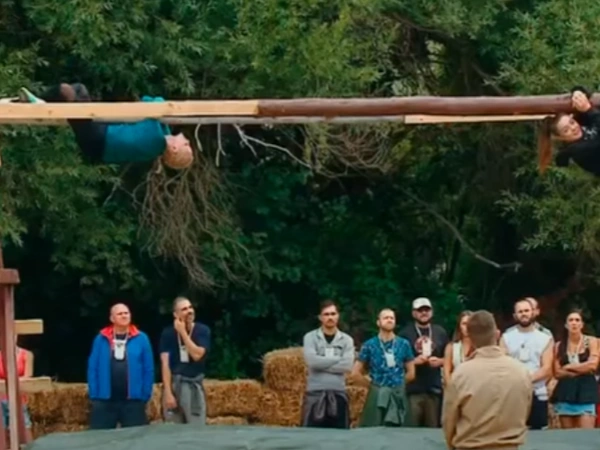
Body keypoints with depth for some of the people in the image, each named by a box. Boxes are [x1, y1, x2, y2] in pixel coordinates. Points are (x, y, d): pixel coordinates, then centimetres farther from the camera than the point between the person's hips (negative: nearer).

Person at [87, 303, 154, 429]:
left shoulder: (141, 339, 3)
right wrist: (94, 395, -4)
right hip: (105, 400, 0)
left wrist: (145, 396, -3)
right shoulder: (101, 339, 5)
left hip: (133, 400, 0)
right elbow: (92, 368, 4)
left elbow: (148, 369, 3)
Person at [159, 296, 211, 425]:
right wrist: (168, 392, -12)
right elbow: (165, 364, -5)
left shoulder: (202, 330, -1)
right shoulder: (168, 333, -1)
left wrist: (183, 332, -13)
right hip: (174, 384, 0)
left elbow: (197, 355, -16)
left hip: (193, 384, 0)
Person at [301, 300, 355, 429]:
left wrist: (322, 364, -9)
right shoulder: (310, 337, 3)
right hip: (315, 393, -2)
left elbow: (347, 365, -7)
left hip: (338, 394, 2)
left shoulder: (347, 340, 8)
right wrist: (337, 359, -8)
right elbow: (312, 361, -14)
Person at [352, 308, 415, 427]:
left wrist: (398, 383, 11)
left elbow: (411, 373, 11)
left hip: (398, 395, 2)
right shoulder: (370, 345, 2)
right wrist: (373, 384, 6)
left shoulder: (404, 344, 6)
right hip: (376, 395, -2)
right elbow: (356, 372, 4)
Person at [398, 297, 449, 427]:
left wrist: (440, 361, -3)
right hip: (412, 389, -3)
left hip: (434, 388, 3)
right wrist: (413, 361, -14)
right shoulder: (405, 333, 3)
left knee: (433, 429, 4)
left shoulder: (440, 332, 13)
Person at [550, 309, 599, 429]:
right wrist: (581, 370, -7)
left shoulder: (591, 341, 4)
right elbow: (557, 373, 1)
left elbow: (592, 365, -9)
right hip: (565, 392, 3)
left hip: (586, 390, -3)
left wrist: (569, 367, -3)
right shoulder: (559, 345, 9)